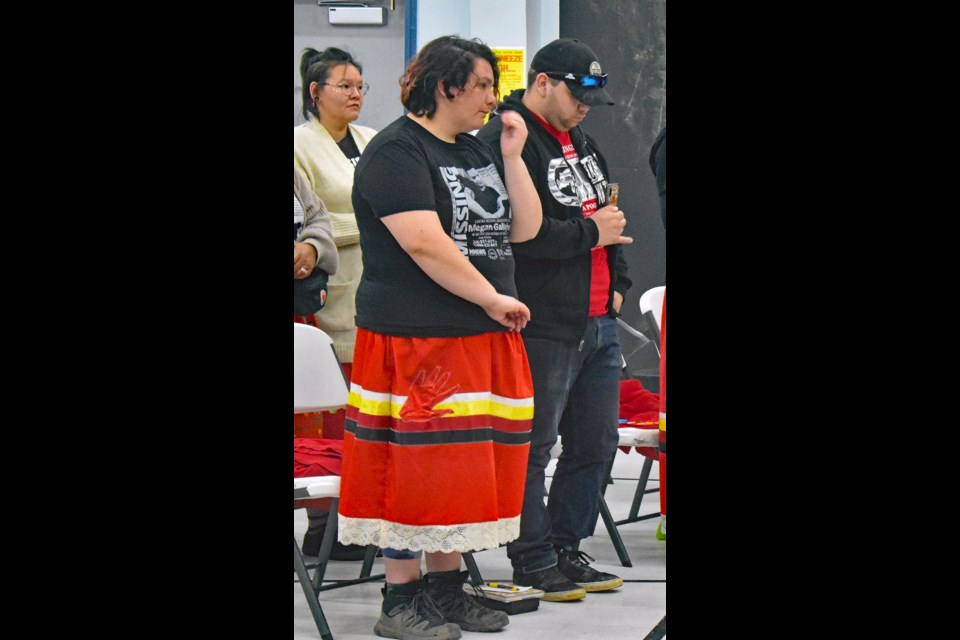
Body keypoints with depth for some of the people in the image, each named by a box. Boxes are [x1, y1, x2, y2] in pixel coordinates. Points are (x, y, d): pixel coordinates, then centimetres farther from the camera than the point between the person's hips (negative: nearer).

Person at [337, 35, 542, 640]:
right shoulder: (397, 151, -10)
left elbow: (524, 229, 13)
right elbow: (425, 244, -19)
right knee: (414, 465, -5)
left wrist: (512, 156, 2)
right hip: (416, 337, -8)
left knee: (464, 464, 10)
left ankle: (446, 588, 20)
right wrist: (494, 298, -15)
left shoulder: (480, 150, 16)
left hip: (485, 338, 8)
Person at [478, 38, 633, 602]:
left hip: (598, 323, 9)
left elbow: (611, 215, 29)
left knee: (596, 440, 13)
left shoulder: (580, 142, 18)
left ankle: (567, 549, 25)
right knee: (532, 447, -2)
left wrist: (617, 282, 17)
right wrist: (589, 232, -14)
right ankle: (534, 561, 6)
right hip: (543, 327, -9)